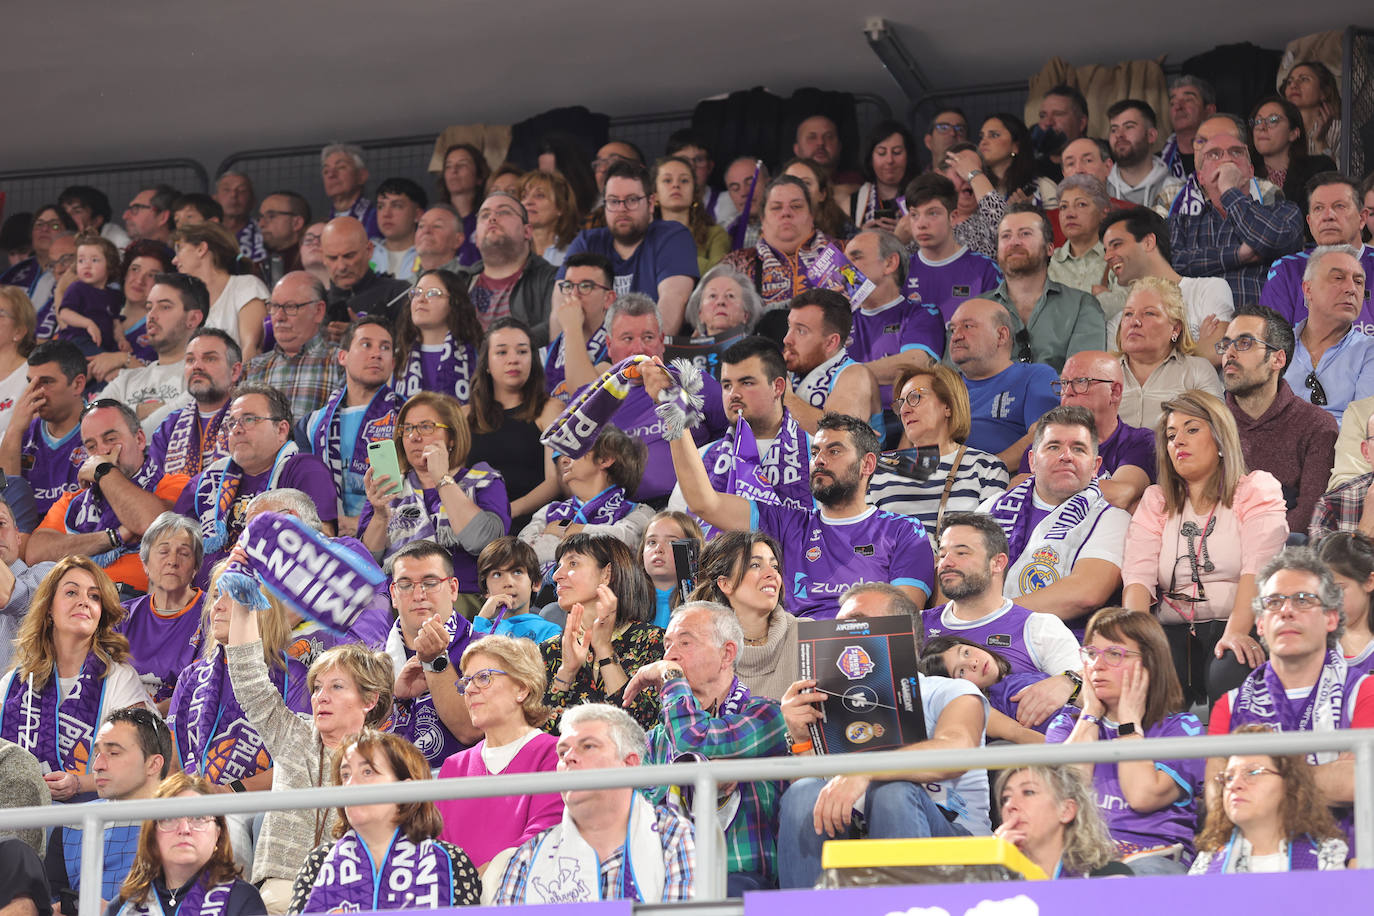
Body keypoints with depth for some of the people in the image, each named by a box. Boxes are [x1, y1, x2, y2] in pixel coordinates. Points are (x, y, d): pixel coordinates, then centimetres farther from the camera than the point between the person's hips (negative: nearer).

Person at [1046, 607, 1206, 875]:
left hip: (1152, 855, -2)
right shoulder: (1068, 724, 22)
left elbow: (1142, 796, -7)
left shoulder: (1180, 727, 11)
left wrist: (1129, 721, 5)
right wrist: (1091, 713, 9)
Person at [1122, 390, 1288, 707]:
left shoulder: (1257, 489, 11)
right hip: (1176, 634, 2)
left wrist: (1236, 632, -26)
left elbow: (1257, 568, -8)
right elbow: (1138, 576, 5)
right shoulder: (1156, 501, 22)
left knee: (1233, 675, -38)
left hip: (1237, 626, -2)